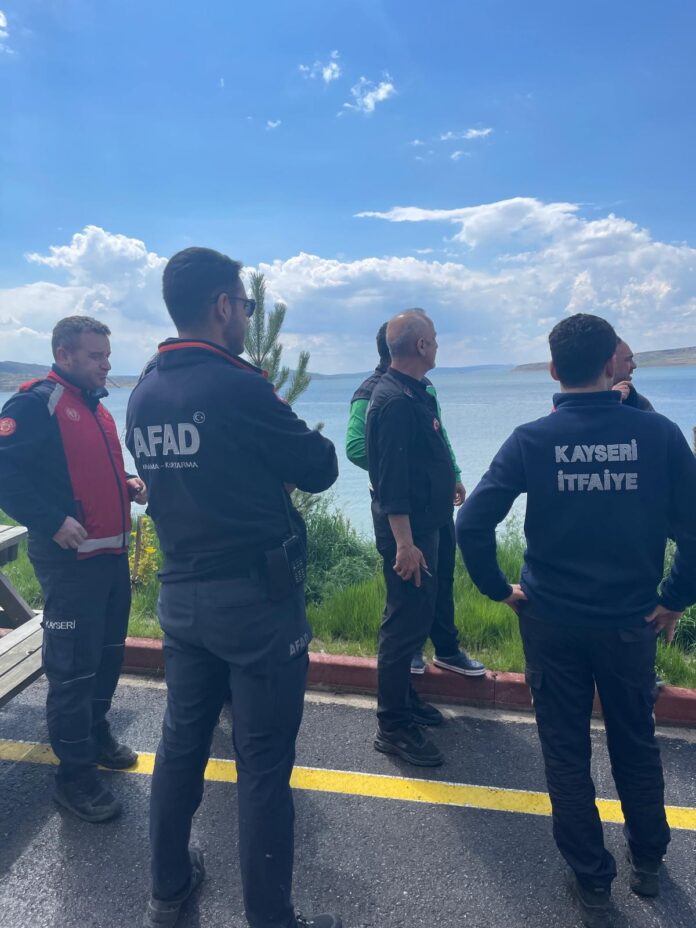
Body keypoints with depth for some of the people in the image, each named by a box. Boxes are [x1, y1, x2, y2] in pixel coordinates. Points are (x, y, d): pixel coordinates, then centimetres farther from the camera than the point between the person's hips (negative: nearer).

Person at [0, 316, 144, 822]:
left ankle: (96, 733, 38)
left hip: (113, 551, 9)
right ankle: (75, 773, 15)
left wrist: (128, 483, 6)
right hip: (71, 557, -8)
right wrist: (53, 522, -24)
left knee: (108, 652, 19)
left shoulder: (95, 405, 15)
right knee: (73, 665, 1)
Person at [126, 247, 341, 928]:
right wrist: (286, 426, 8)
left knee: (181, 742, 22)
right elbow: (319, 469, -10)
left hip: (180, 595, 8)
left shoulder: (142, 395, 5)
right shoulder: (237, 387, -18)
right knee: (263, 764, 6)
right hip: (256, 597, -7)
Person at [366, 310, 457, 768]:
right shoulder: (394, 400, -21)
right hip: (408, 530, -10)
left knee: (415, 616, 20)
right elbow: (391, 480, -26)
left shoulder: (414, 393, 11)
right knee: (405, 622, -1)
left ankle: (404, 696, 37)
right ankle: (393, 726, 12)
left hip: (423, 524, 10)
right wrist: (404, 542, -27)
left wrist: (450, 484, 28)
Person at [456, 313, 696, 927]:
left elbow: (473, 523, -15)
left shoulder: (532, 440, -10)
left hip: (552, 619, -1)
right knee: (636, 744, 24)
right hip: (631, 621, 2)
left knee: (566, 752, 16)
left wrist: (499, 589, -2)